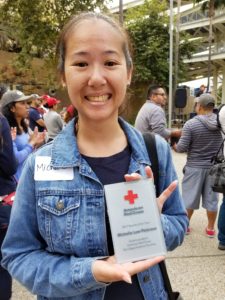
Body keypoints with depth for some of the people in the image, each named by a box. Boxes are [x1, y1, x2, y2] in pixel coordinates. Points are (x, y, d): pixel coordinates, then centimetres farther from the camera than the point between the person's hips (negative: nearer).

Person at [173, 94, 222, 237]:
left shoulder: (191, 124, -15)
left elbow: (182, 147, -14)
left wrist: (175, 146, 7)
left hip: (195, 166, -3)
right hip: (214, 166, 3)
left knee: (189, 197, 11)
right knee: (212, 198, 13)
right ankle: (211, 228, 25)